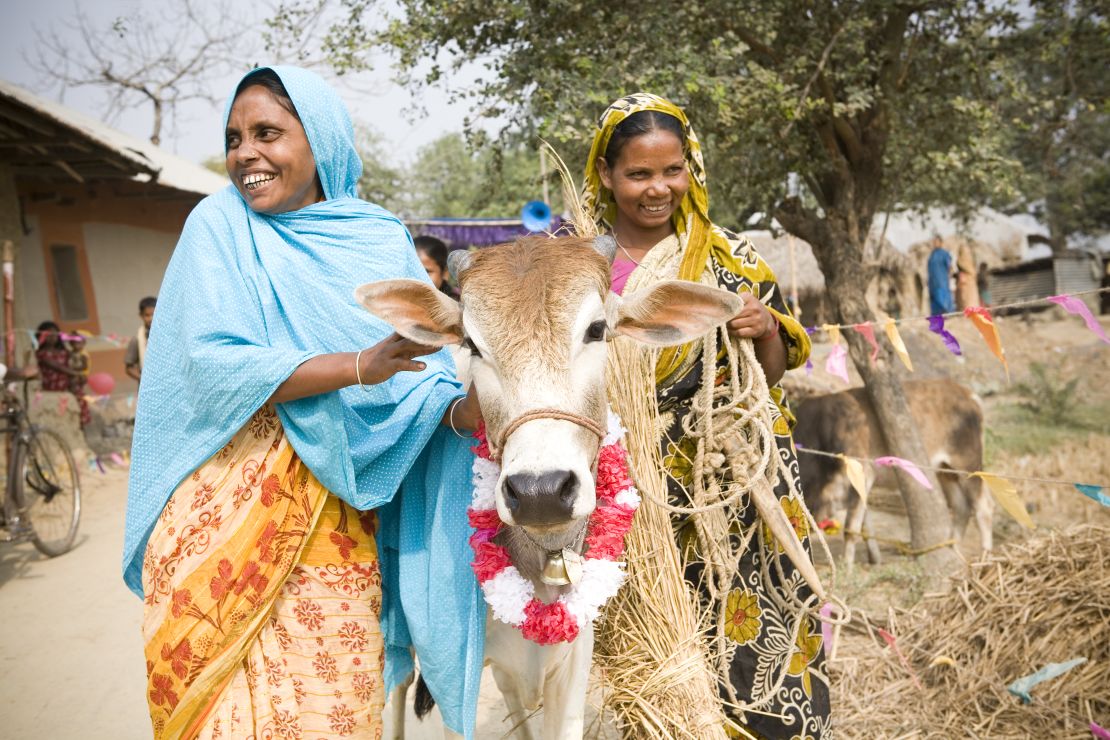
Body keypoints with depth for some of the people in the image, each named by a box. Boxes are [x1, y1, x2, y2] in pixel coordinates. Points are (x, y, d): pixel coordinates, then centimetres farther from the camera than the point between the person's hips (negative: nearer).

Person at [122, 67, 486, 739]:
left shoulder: (383, 242, 5)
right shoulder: (221, 223, -1)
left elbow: (428, 370, 1)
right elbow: (211, 366, -13)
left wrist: (461, 408, -22)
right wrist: (358, 366, -24)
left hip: (338, 521, 2)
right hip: (227, 511, -1)